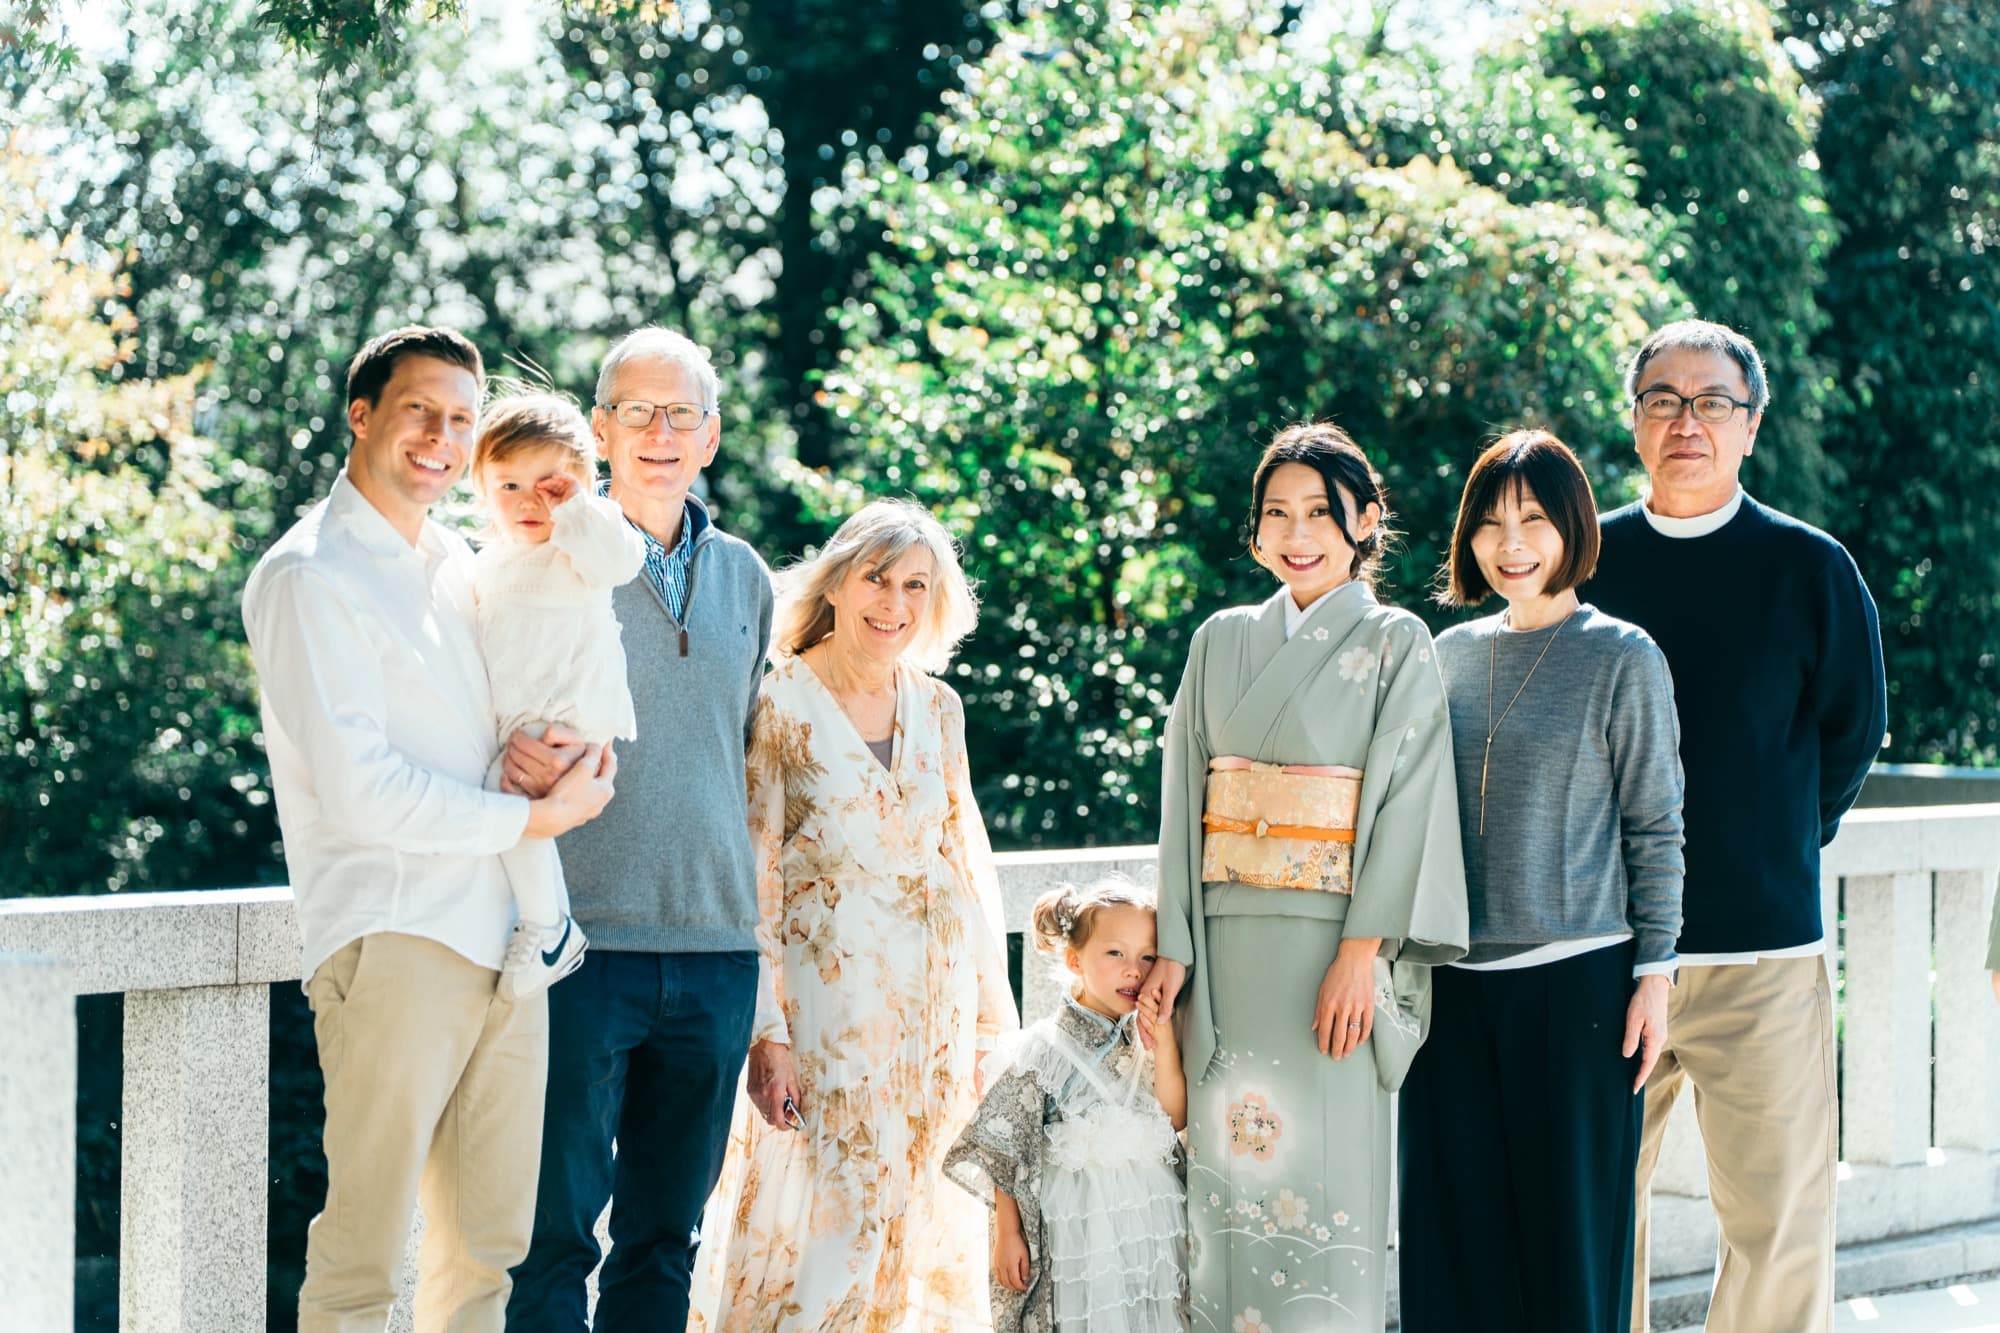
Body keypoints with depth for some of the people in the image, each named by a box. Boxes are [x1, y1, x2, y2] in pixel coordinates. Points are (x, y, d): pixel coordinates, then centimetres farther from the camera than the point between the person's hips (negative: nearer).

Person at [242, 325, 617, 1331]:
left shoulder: (458, 567, 19)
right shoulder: (310, 578, -5)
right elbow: (358, 792, -13)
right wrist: (537, 816, -8)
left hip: (504, 937, 8)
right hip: (394, 940, -8)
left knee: (490, 1247, 10)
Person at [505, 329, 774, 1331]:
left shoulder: (743, 578, 14)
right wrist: (520, 759, -18)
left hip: (716, 948, 5)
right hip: (583, 944, -4)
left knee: (666, 1232, 11)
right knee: (557, 1227, -3)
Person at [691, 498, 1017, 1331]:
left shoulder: (937, 707, 9)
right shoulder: (781, 705, -5)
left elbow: (968, 863, 14)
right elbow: (750, 882, -8)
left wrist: (988, 1026, 10)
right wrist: (765, 1034, -15)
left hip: (934, 1009, 5)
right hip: (825, 1004, -5)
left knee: (925, 1242, 7)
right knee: (816, 1239, -6)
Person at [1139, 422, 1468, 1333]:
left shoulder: (1394, 643, 0)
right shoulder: (1223, 642, 12)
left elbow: (1405, 802, -7)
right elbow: (1185, 800, 11)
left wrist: (1361, 953, -15)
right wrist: (1173, 946, 2)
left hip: (1332, 945, -4)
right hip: (1228, 948, 4)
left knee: (1324, 1181, -4)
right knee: (1229, 1181, 5)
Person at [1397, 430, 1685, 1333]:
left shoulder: (1622, 659, -2)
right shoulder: (1450, 654, 10)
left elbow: (1655, 828, -2)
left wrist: (1654, 973, -6)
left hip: (1576, 979, -4)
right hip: (1453, 985, 4)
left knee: (1569, 1224, 2)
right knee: (1453, 1227, 6)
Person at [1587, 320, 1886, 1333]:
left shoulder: (1808, 568, 0)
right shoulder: (1585, 562, 5)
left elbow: (1853, 734, 11)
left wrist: (1783, 845, 11)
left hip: (1762, 952, -2)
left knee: (1779, 1224, 0)